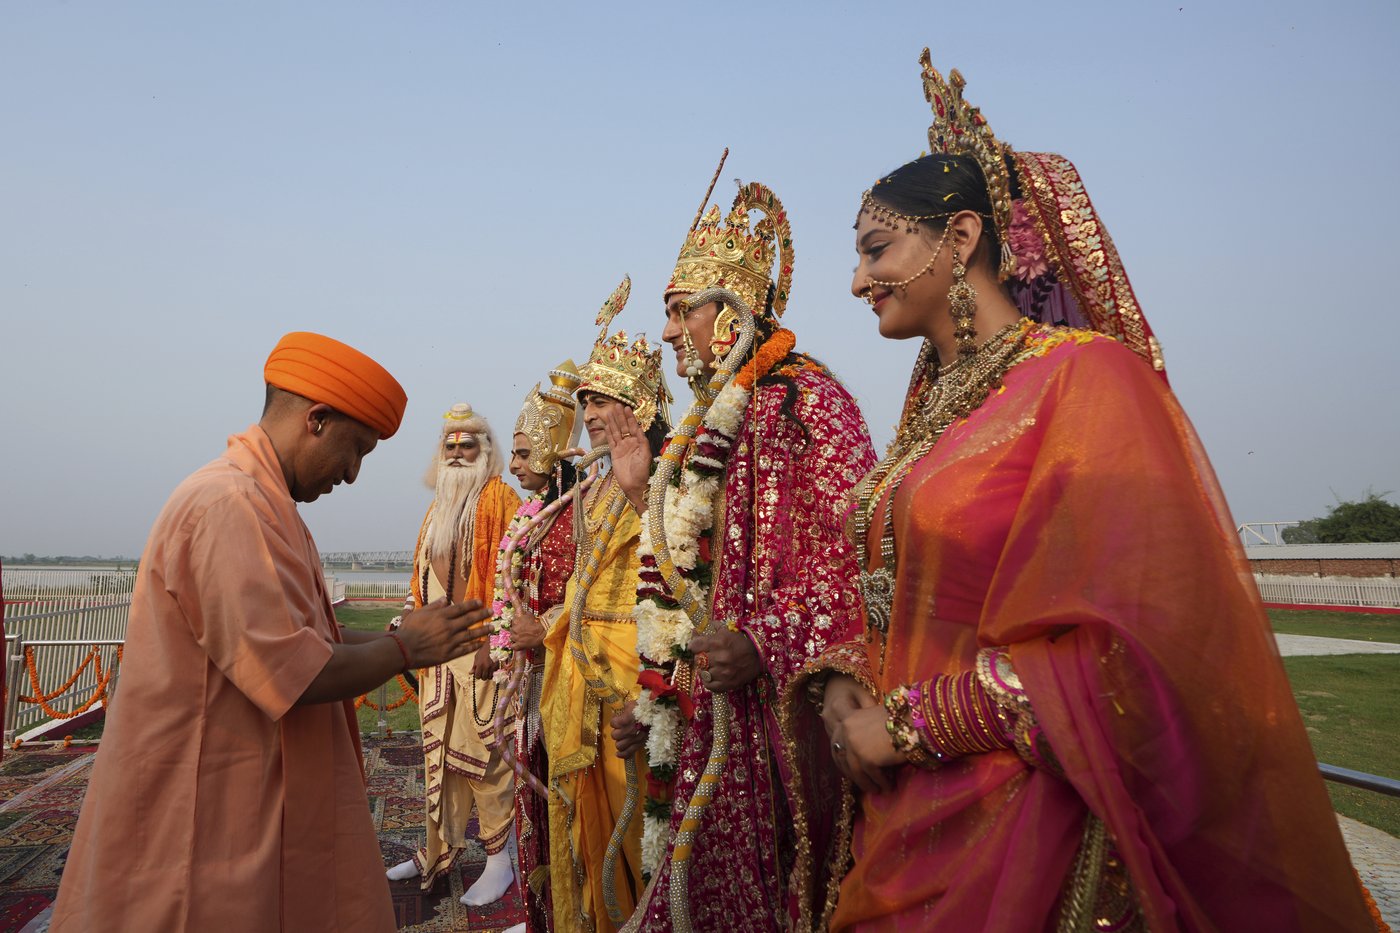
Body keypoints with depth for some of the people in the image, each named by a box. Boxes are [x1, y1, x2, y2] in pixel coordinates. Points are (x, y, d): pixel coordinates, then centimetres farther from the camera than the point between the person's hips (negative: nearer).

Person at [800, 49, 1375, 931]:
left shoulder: (1087, 374, -14)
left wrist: (910, 724, -16)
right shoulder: (933, 405, 8)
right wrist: (844, 678, -5)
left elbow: (1127, 639, -20)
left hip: (1019, 822, -7)